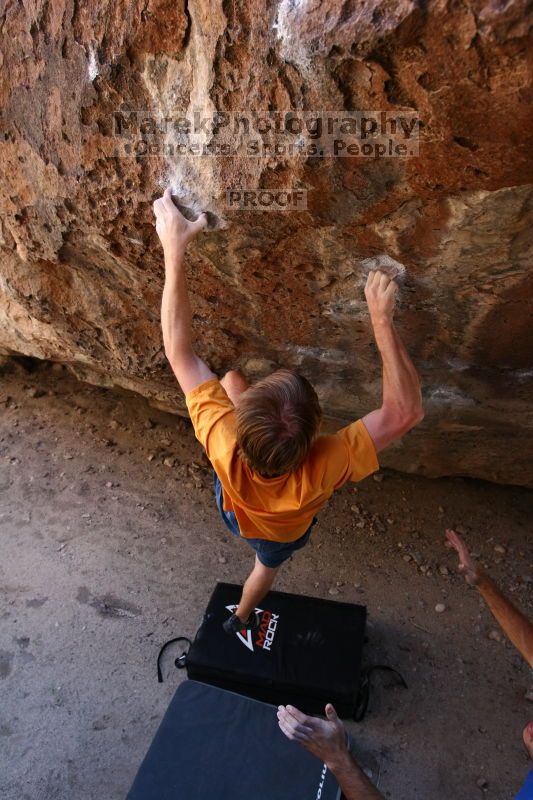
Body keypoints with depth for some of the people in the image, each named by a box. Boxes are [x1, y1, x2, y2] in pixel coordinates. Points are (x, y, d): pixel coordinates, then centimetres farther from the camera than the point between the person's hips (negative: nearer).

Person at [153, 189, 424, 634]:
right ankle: (242, 618, 70)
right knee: (269, 564, 39)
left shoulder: (224, 444, -49)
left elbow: (179, 351, -43)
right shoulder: (321, 471, -52)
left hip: (232, 511, 1)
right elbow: (405, 410, -47)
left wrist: (174, 251, -43)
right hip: (285, 533, 0)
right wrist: (381, 319, -51)